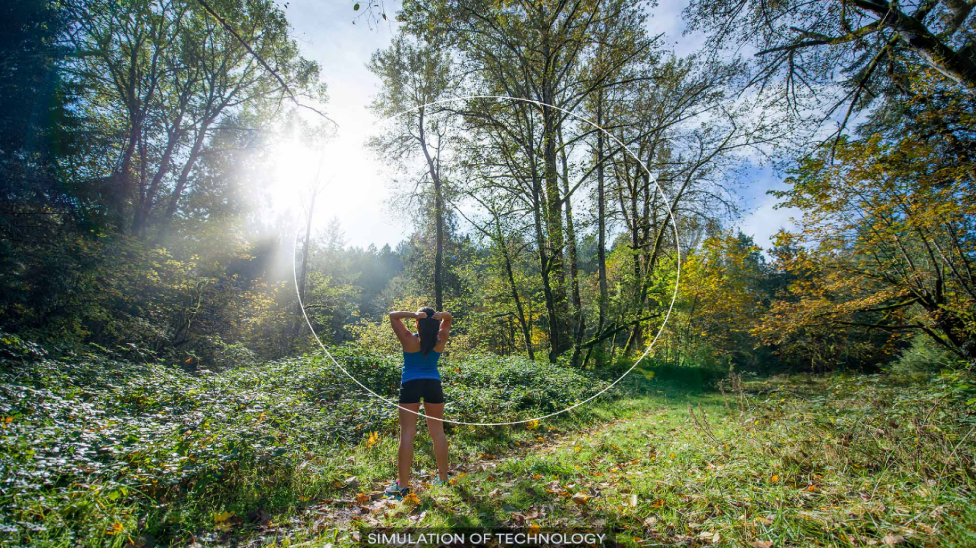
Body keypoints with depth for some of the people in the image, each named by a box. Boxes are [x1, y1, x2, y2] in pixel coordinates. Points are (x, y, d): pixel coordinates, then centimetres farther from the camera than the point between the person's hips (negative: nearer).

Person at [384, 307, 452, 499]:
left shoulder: (409, 339, -11)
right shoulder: (441, 339, -3)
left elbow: (393, 315, -2)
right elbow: (448, 317, 12)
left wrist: (414, 314, -17)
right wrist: (441, 315, -12)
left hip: (410, 386, -3)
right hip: (433, 384, 3)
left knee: (407, 434, 0)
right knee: (438, 432, 11)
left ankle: (403, 485, 2)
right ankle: (443, 478, 21)